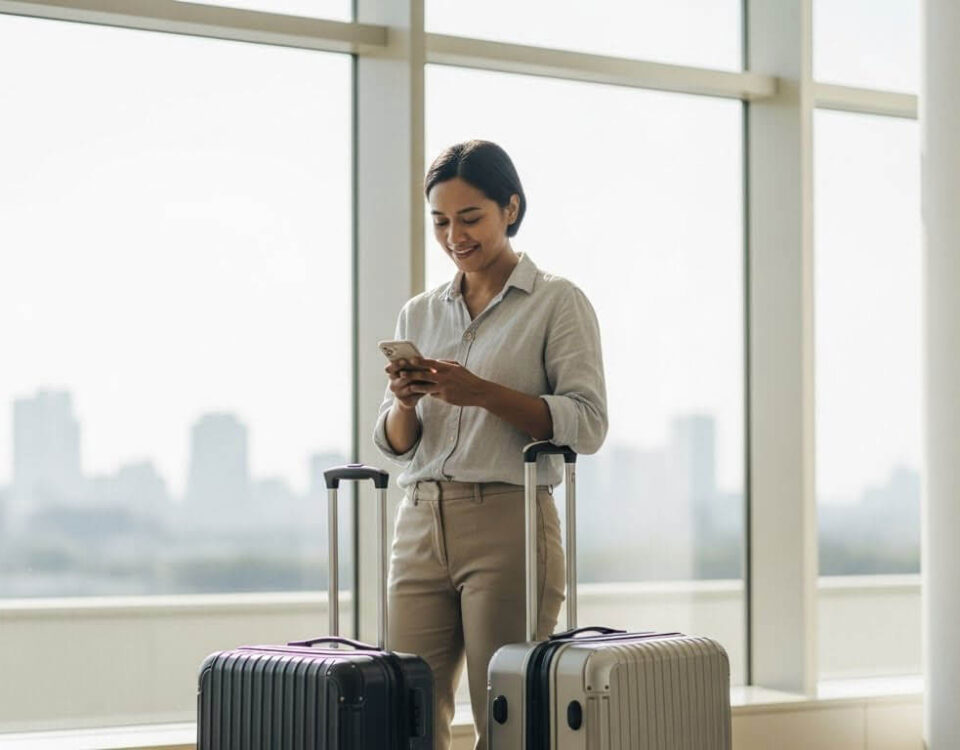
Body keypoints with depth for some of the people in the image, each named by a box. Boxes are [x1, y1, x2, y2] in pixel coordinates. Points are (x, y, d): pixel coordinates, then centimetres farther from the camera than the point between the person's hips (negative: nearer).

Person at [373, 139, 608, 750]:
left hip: (508, 526, -5)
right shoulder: (420, 314, 16)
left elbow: (587, 423, -9)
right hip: (421, 528, 5)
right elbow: (394, 444, 16)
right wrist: (405, 403, -7)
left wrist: (481, 392, -20)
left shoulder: (558, 303, 1)